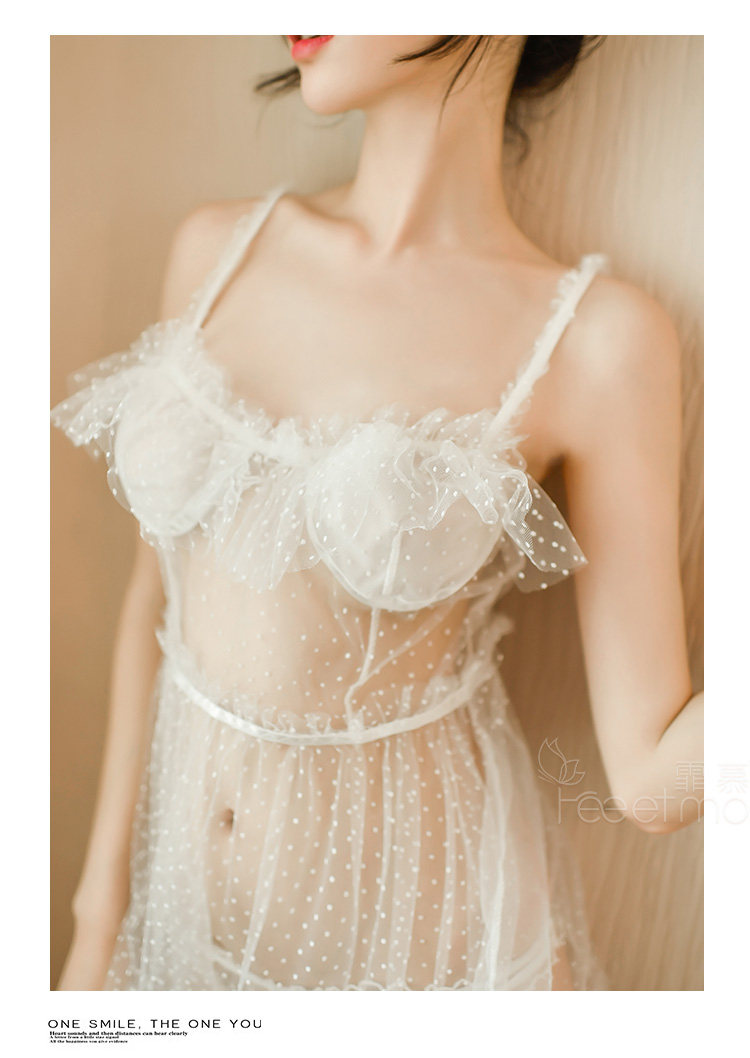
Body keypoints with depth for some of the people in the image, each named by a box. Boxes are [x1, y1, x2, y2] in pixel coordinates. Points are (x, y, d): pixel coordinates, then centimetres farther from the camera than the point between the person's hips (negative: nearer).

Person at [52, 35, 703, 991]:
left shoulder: (595, 338, -16)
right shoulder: (218, 249, -5)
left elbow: (650, 777, -14)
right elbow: (158, 587, 2)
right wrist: (103, 894, 6)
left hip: (406, 924, -3)